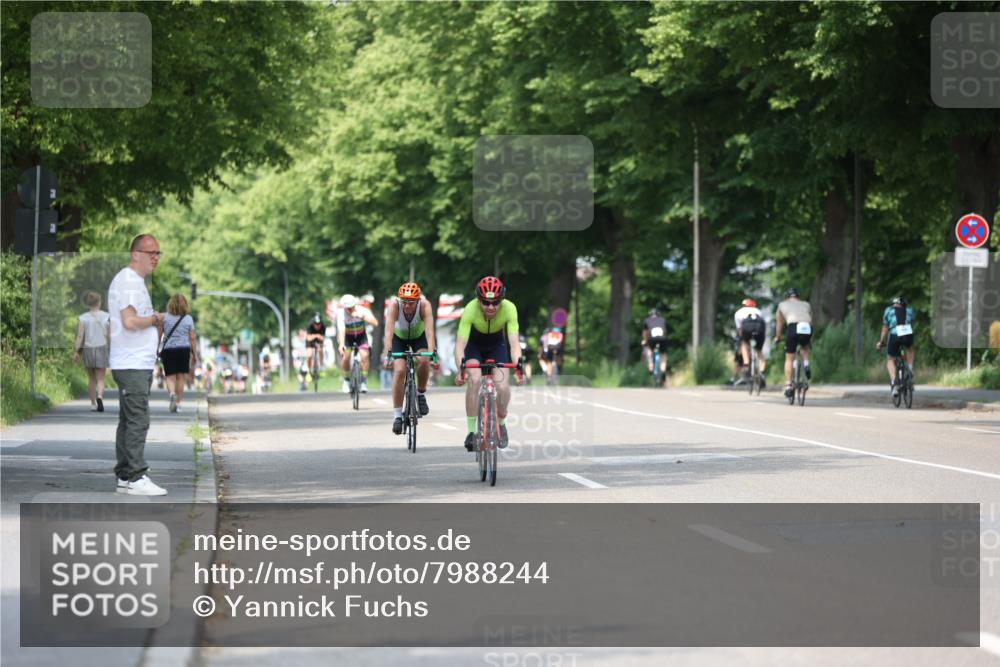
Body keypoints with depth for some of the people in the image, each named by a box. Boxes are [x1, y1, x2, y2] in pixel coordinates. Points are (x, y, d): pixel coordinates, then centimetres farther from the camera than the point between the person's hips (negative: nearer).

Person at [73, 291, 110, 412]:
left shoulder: (83, 318, -3)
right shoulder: (106, 317, -3)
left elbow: (80, 336, -6)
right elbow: (110, 335, -2)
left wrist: (76, 351, -3)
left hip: (88, 349, 1)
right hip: (102, 349, -1)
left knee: (91, 379, 15)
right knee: (100, 379, 0)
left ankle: (93, 404, 17)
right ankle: (99, 396, -28)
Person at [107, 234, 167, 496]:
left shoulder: (137, 282, 21)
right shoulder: (126, 281, -13)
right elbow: (130, 321, -24)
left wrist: (155, 326, 10)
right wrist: (154, 319, -8)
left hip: (140, 364, 11)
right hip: (131, 364, -11)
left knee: (129, 421, 11)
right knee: (138, 421, -13)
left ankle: (125, 477, 14)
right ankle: (135, 478, -14)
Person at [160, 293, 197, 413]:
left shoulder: (165, 317, -1)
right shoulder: (188, 318, 0)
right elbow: (193, 338, 1)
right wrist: (195, 354, 8)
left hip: (168, 349, -1)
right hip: (183, 349, 1)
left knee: (170, 376, 3)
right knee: (180, 377, 9)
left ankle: (172, 393, -26)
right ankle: (178, 403, 10)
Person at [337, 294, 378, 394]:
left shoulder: (362, 310, -26)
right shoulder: (341, 313, -27)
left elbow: (375, 323, -38)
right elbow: (341, 329, -40)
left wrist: (362, 316, -52)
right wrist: (341, 344, -54)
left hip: (361, 335, 0)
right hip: (347, 337, 0)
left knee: (364, 355, -21)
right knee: (345, 356, -20)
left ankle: (364, 381, -7)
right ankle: (346, 381, 2)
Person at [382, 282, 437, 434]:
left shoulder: (424, 305, -33)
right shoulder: (394, 305, -34)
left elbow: (429, 331, -43)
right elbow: (388, 330, -44)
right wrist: (388, 354, -57)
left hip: (419, 336, 0)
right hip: (399, 337, 0)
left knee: (423, 360, -29)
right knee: (399, 371, -19)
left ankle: (421, 394, -2)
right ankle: (397, 415, -11)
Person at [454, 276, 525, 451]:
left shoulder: (509, 309, -31)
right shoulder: (471, 310, -34)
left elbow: (514, 342, -35)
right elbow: (460, 344, -38)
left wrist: (518, 365, -52)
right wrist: (460, 368, -54)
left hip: (497, 345, 1)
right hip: (474, 343, -1)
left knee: (502, 386, -17)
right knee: (474, 379, -27)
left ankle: (501, 423, 12)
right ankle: (471, 430, -16)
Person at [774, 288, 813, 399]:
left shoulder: (782, 305, 27)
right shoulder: (806, 304, 31)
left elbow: (779, 323, 31)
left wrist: (777, 337, 45)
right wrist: (810, 339, 46)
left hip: (793, 328, -2)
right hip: (808, 329, 2)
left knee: (789, 359, 11)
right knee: (805, 347, 34)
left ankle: (788, 386, 4)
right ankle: (806, 365, 8)